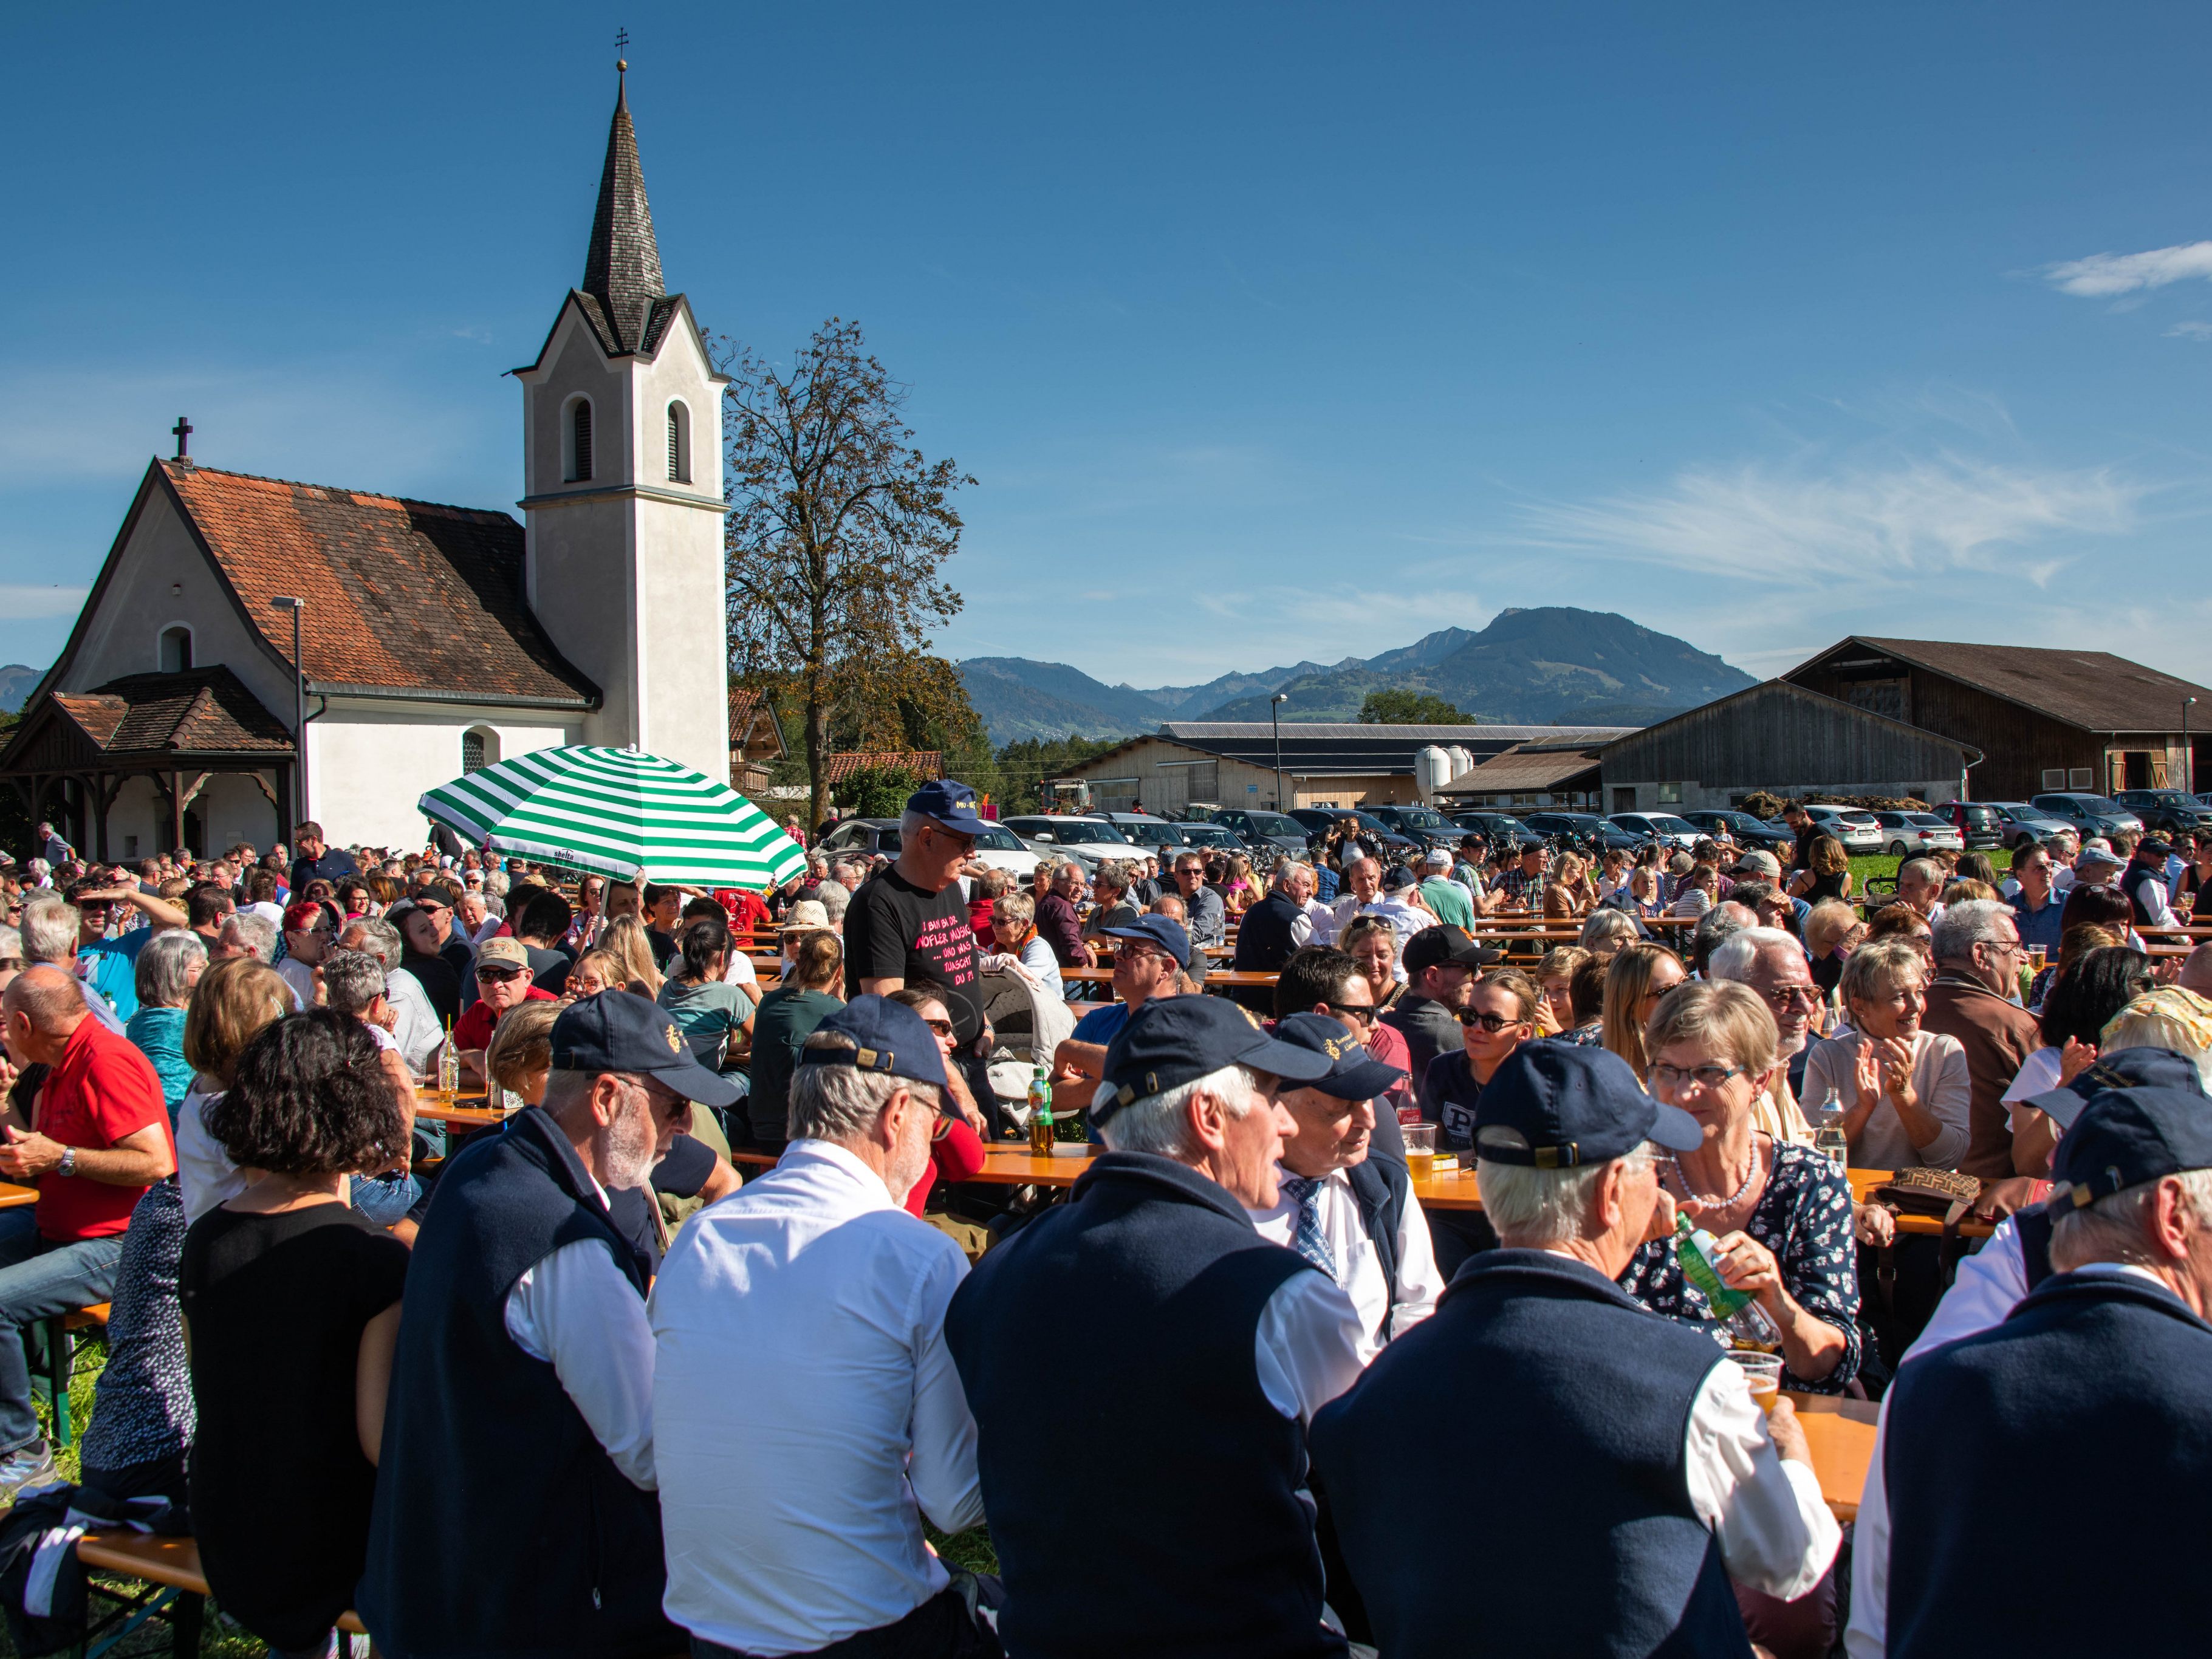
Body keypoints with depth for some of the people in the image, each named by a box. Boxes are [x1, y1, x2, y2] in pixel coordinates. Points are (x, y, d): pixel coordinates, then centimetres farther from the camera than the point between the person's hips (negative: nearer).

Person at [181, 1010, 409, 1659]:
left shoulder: (203, 1238, -3)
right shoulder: (375, 1257, -23)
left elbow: (214, 1398, 9)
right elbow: (381, 1437, -22)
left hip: (224, 1551, 6)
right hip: (328, 1553, -6)